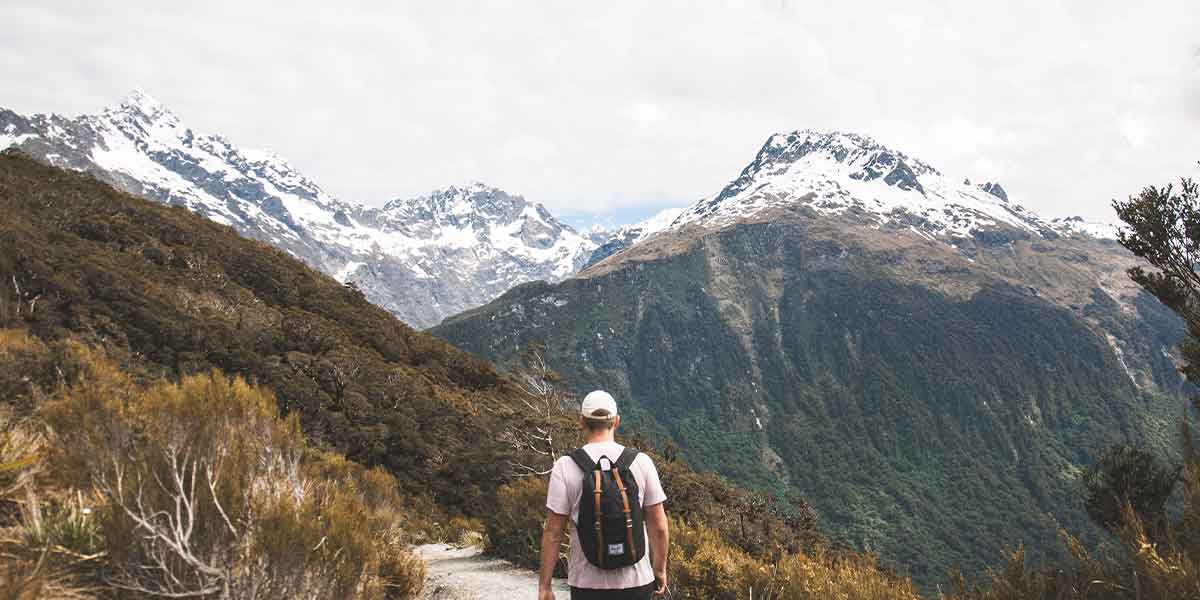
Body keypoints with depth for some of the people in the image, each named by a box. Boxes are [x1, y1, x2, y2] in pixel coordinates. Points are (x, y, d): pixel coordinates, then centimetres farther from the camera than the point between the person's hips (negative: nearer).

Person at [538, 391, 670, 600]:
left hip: (588, 583, -1)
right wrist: (660, 570, 15)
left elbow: (553, 532, -7)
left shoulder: (565, 467, -8)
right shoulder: (641, 462, -4)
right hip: (636, 582, 1)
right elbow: (658, 526, 0)